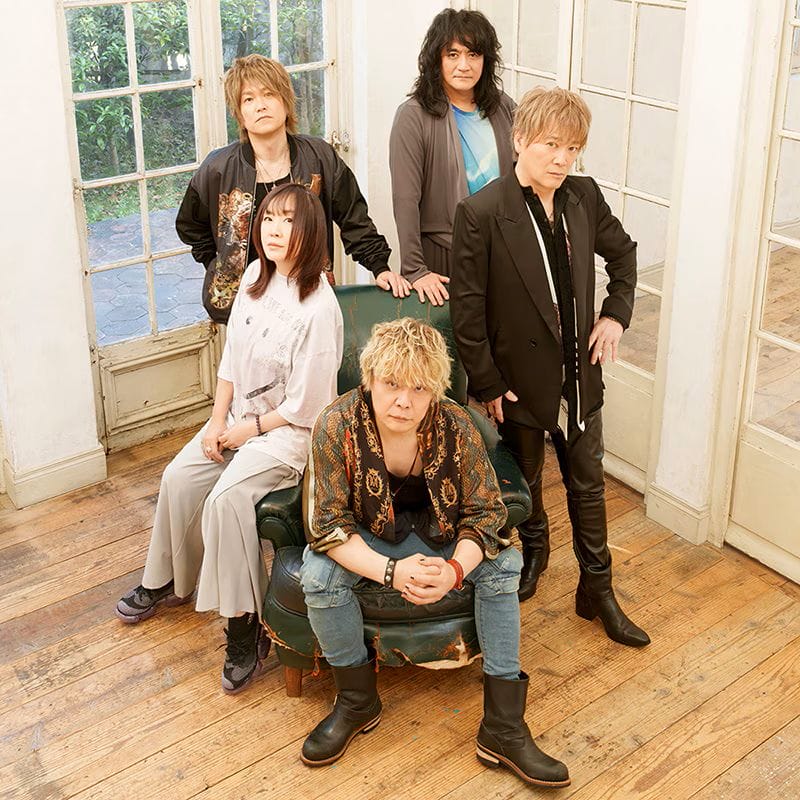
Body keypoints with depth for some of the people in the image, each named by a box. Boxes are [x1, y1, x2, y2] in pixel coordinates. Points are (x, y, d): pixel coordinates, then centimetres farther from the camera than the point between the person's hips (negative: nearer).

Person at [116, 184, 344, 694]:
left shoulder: (318, 309, -24)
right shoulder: (255, 278, 0)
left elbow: (304, 407, -20)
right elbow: (231, 357, 9)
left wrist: (247, 430, -11)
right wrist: (217, 421, 0)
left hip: (291, 429, -8)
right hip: (239, 416, 8)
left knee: (226, 498, -25)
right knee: (179, 478, -2)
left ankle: (246, 624, -12)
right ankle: (168, 581, 23)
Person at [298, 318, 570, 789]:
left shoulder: (456, 427, -23)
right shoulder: (336, 427, -27)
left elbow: (486, 512, -14)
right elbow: (328, 526, -24)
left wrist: (456, 568, -35)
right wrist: (390, 571, -38)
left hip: (439, 534, 1)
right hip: (366, 536, -1)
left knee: (504, 565, -22)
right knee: (318, 575, -30)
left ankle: (503, 728, -15)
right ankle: (358, 701, -4)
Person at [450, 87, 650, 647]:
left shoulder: (585, 197, -4)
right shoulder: (481, 213, -19)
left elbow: (623, 252, 15)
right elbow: (468, 309, -14)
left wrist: (616, 313, 3)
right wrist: (486, 383, -12)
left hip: (579, 374, 4)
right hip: (520, 378, -3)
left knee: (588, 483, 13)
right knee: (526, 480, 19)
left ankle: (597, 590, 27)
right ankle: (534, 549, 48)